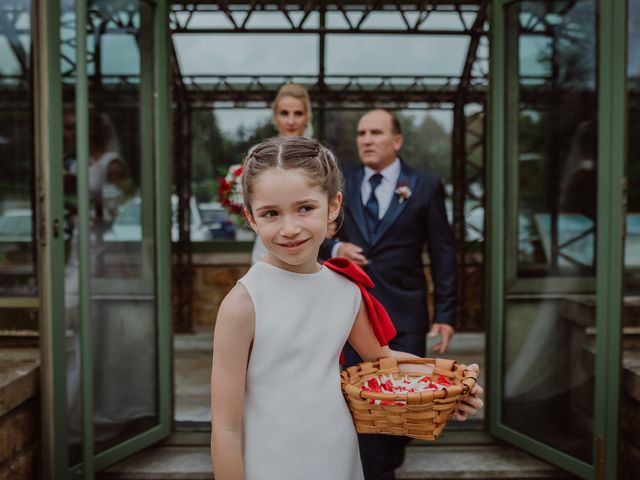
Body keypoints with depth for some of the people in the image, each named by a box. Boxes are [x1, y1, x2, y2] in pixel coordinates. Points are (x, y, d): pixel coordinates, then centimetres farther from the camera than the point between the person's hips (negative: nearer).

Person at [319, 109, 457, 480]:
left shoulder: (426, 186, 1)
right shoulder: (340, 185, 7)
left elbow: (443, 254, 1)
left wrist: (445, 314, -4)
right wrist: (335, 248, -9)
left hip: (404, 314, -1)